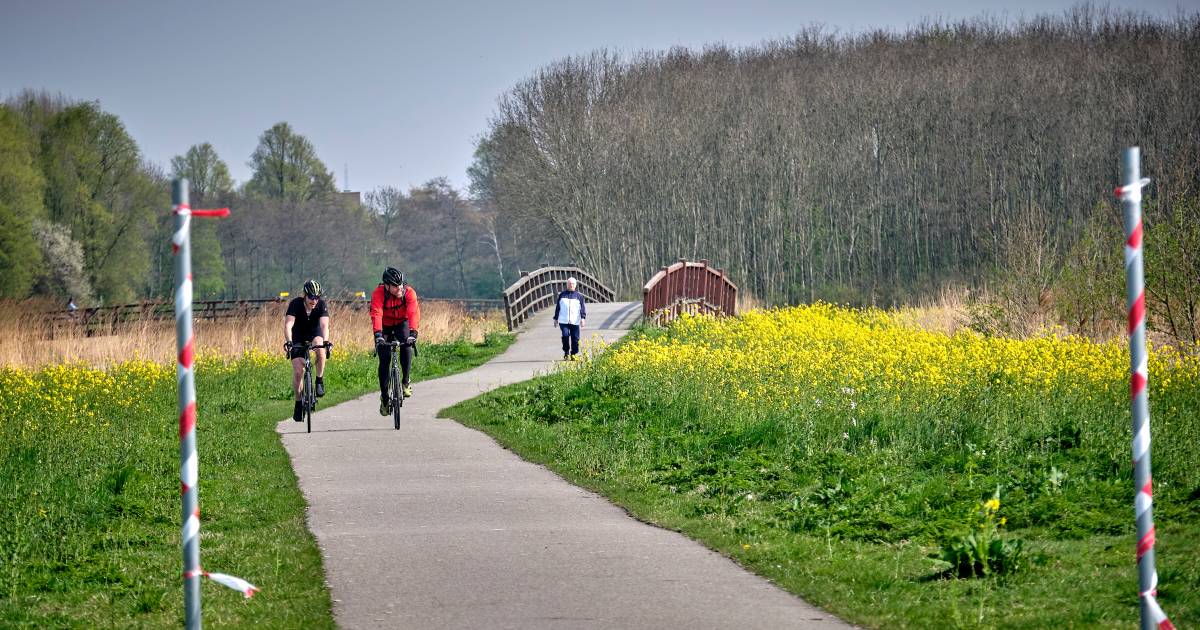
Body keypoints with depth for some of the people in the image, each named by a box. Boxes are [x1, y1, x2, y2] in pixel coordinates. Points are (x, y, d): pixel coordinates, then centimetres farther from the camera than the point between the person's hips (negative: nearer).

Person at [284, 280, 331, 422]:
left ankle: (320, 381, -18)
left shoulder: (321, 305, -24)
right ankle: (299, 403, 7)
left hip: (315, 334, 1)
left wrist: (325, 341, -54)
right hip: (298, 338, -1)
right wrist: (288, 342, -55)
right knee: (298, 372, -12)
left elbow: (324, 325, -35)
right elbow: (288, 325, -38)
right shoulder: (295, 304, -27)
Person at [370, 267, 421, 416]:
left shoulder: (409, 293, -28)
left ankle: (405, 382, -16)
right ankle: (384, 397, 9)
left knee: (406, 345, -30)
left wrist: (413, 333, -57)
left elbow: (414, 313, -41)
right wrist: (378, 334, -59)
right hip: (385, 326, 0)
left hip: (402, 324, 0)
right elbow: (376, 314, -43)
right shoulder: (378, 293, -30)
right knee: (384, 360, -6)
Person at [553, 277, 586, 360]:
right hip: (563, 321, 0)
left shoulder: (579, 296, 8)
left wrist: (583, 318, -9)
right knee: (565, 336, -13)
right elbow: (557, 307, 16)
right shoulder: (562, 295, 12)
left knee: (575, 338, -1)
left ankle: (574, 354, 12)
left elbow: (583, 308, 4)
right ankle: (566, 353, 2)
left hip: (575, 321, 0)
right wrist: (556, 319, 15)